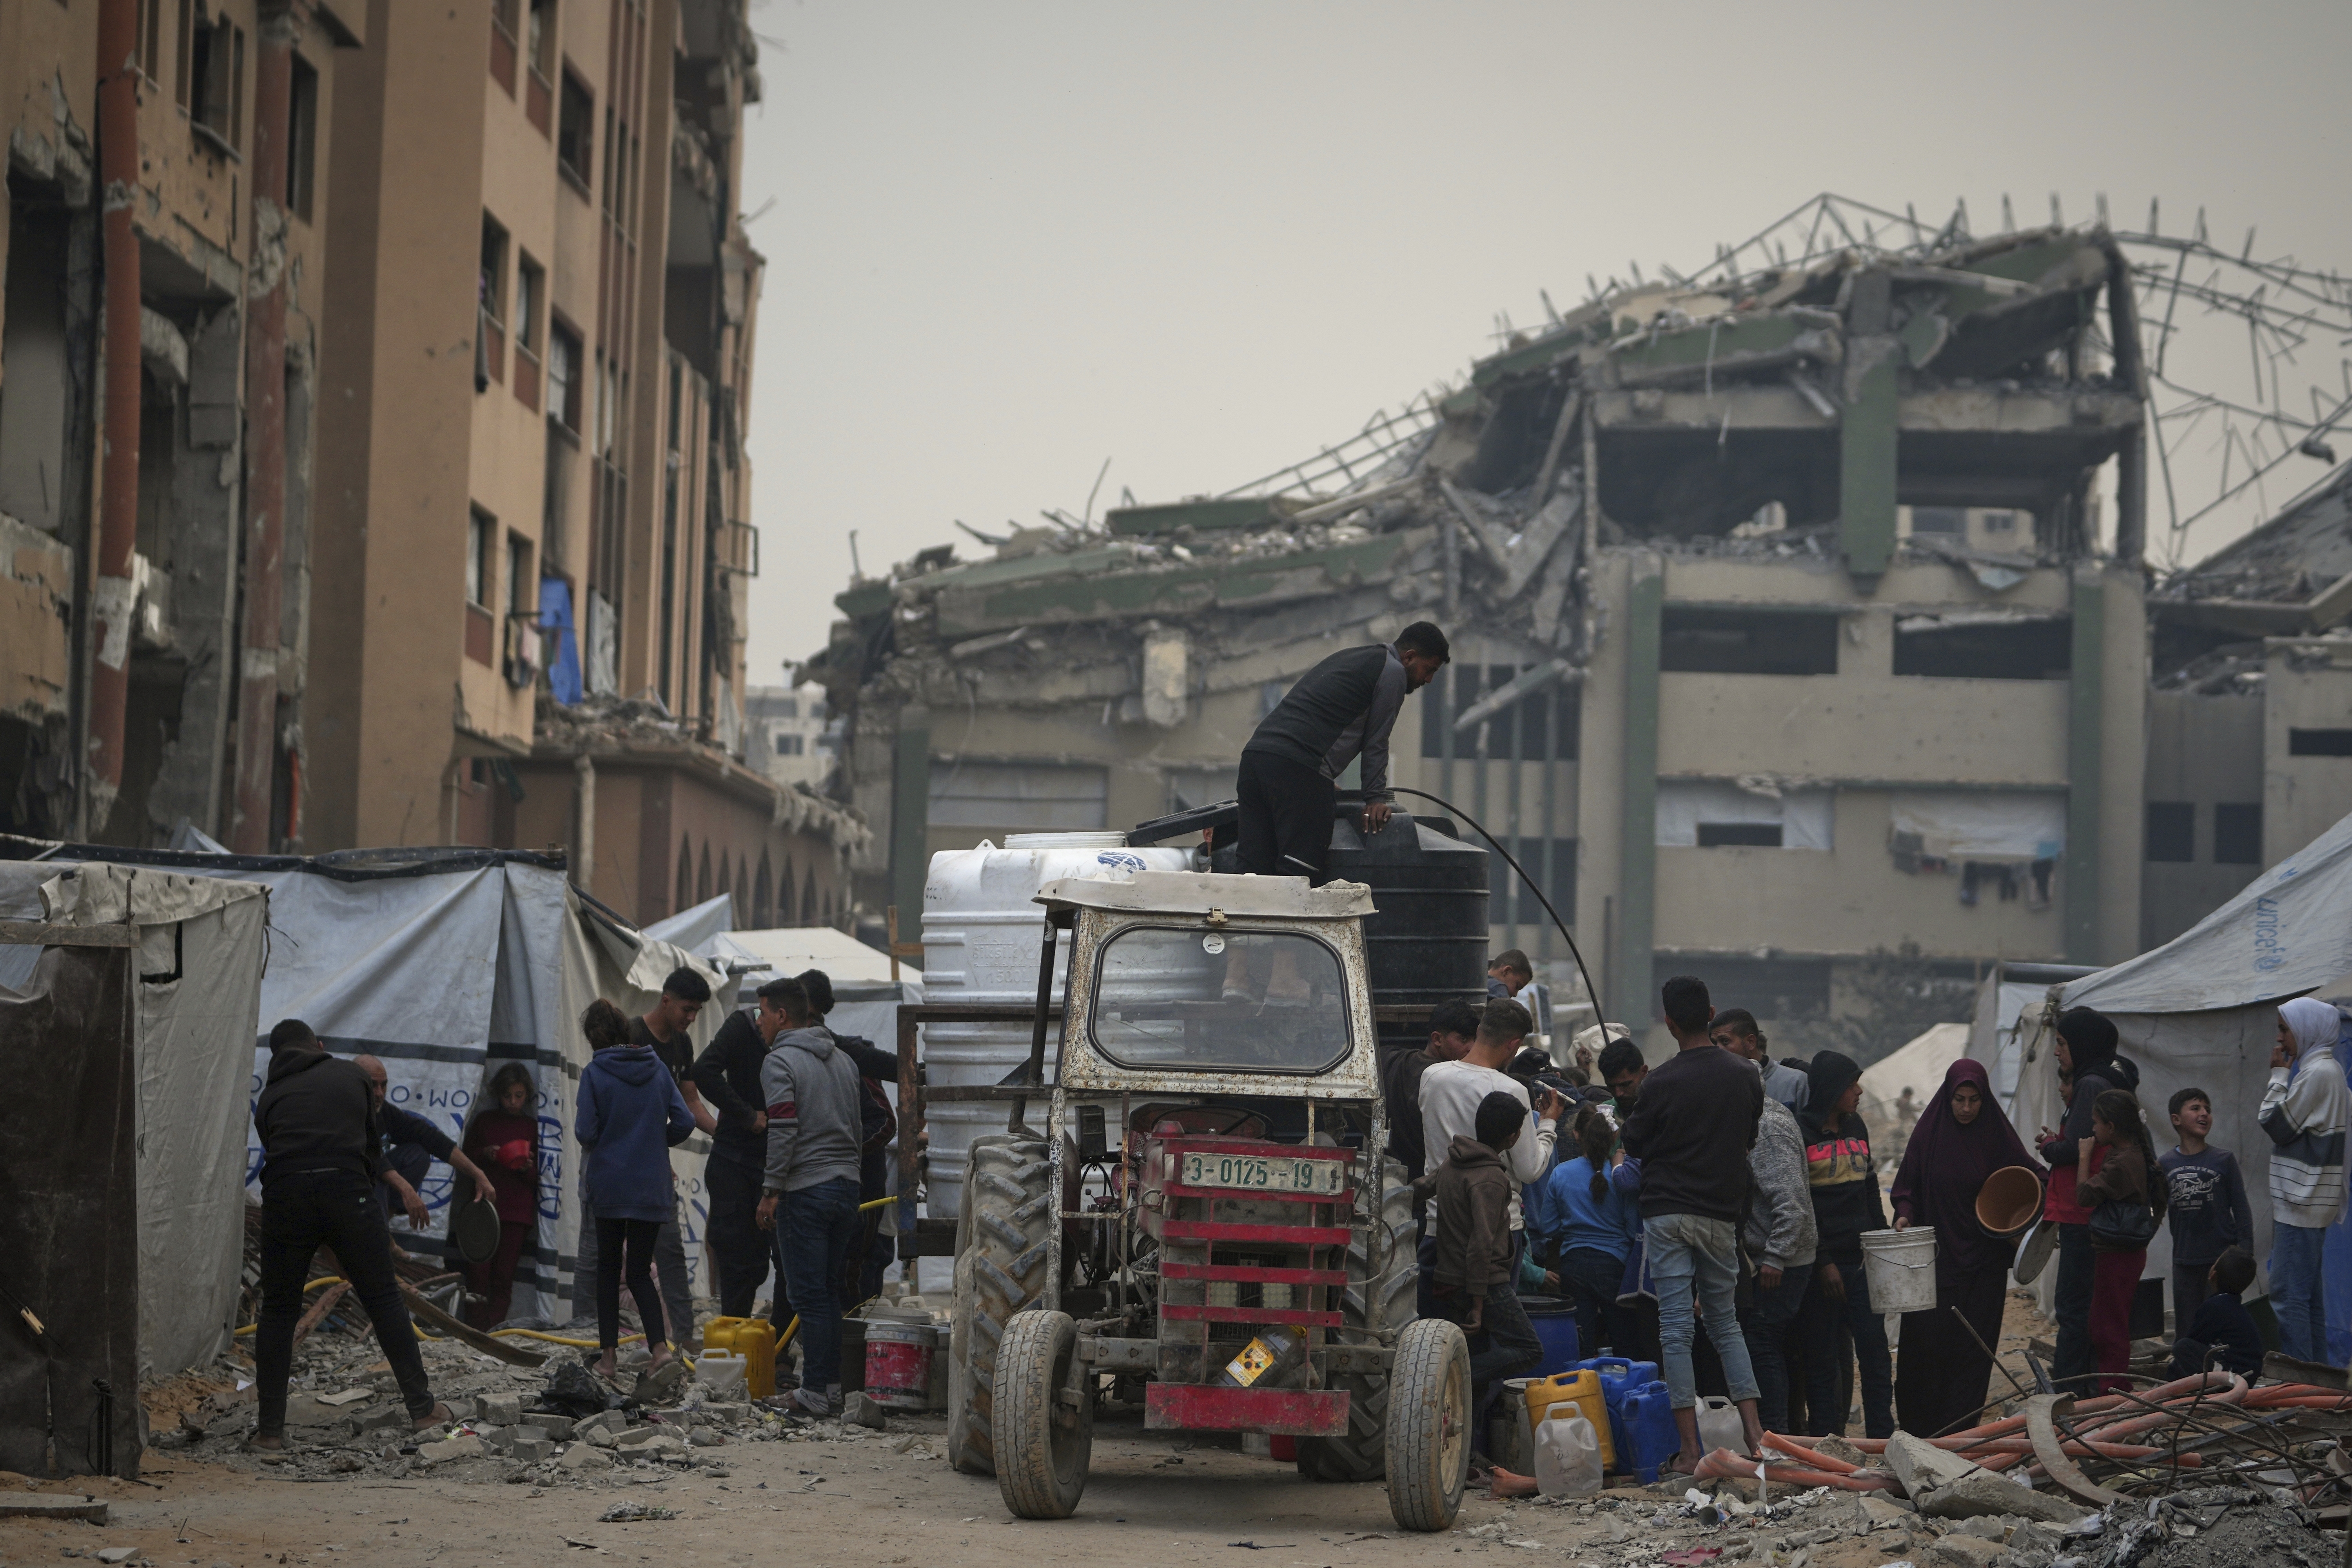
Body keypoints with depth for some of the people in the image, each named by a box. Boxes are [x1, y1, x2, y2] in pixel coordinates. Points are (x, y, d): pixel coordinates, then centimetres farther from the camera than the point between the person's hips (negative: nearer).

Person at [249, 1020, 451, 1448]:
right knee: (384, 1300, 8)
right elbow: (373, 1143, 22)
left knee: (279, 1311, 9)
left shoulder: (271, 1097, 21)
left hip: (285, 1196, 1)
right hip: (349, 1191, 0)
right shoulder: (350, 1075, 22)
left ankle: (270, 1428, 8)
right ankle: (422, 1408, 10)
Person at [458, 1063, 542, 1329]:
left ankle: (494, 1332, -3)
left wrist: (528, 1168, -11)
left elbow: (540, 1178, 11)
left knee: (503, 1276, -4)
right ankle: (475, 1330, -8)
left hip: (518, 1213, 0)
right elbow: (466, 1160, 13)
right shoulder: (484, 1121, 11)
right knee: (478, 1273, -9)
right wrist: (485, 1155, -7)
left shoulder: (533, 1128, 11)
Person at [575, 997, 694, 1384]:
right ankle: (660, 1345, -12)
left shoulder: (595, 1074, -9)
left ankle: (609, 1354, 12)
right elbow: (684, 1123, -2)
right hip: (653, 1188, 2)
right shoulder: (657, 1069, 1)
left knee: (608, 1268, 13)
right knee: (640, 1271, 9)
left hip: (609, 1186, -2)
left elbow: (586, 1134, -13)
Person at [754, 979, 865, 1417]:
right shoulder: (843, 1060, 14)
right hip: (847, 1184, 7)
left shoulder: (779, 1061, -9)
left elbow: (783, 1130, -18)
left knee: (809, 1294, -4)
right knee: (831, 1290, 14)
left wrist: (771, 1190, -15)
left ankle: (817, 1392, -5)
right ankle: (834, 1383, 14)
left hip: (805, 1188, -7)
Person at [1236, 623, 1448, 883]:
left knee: (1254, 871, 3)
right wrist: (1376, 798, 4)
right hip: (1297, 768, -9)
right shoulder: (1393, 672, 4)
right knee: (1298, 872, -11)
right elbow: (1376, 741, 1)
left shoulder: (1349, 658, 32)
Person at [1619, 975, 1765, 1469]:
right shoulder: (1745, 1076, 0)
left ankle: (1690, 1448, -4)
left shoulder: (1662, 1083, -13)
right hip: (1722, 1212, 4)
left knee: (1676, 1330, -1)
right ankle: (1754, 1432, 8)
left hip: (1667, 1213, -4)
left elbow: (1633, 1145, 0)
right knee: (1726, 1323, 17)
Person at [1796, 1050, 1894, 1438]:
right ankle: (1827, 1445, 5)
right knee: (1822, 1359, 0)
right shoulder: (1801, 1133, -7)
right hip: (1822, 1263, -6)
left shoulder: (1856, 1129, 14)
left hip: (1861, 1260, 6)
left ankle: (1882, 1437, 5)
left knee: (1875, 1350, 1)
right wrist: (1821, 1262, -14)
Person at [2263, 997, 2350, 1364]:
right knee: (2308, 1292, 16)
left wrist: (2279, 1073, -6)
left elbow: (2277, 1124, -14)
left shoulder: (2319, 1072, -16)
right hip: (2308, 1197, 11)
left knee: (2288, 1295, -11)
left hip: (2302, 1200, -11)